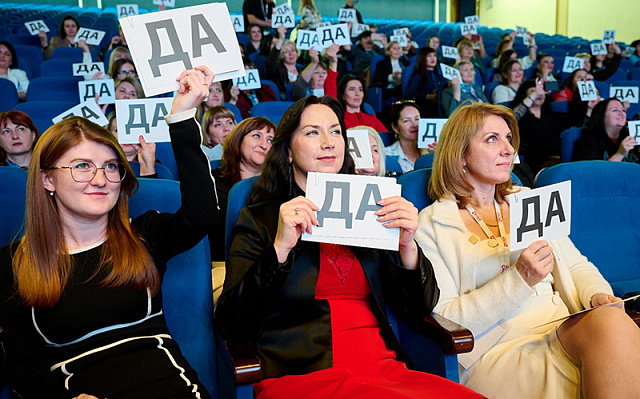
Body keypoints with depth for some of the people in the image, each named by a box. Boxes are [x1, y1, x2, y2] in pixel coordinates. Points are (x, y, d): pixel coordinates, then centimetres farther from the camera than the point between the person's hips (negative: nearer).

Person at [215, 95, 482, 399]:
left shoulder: (368, 214, 16)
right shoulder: (259, 219, 6)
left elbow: (421, 308, 13)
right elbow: (230, 325, -5)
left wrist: (407, 246, -5)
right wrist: (280, 248, -15)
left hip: (383, 369, 5)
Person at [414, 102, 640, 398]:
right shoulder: (430, 226, 0)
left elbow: (576, 266, 21)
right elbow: (443, 319, -7)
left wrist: (598, 295, -3)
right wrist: (518, 280, -17)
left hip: (564, 328, 6)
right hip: (497, 349, -5)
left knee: (611, 320, -30)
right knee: (614, 328, -31)